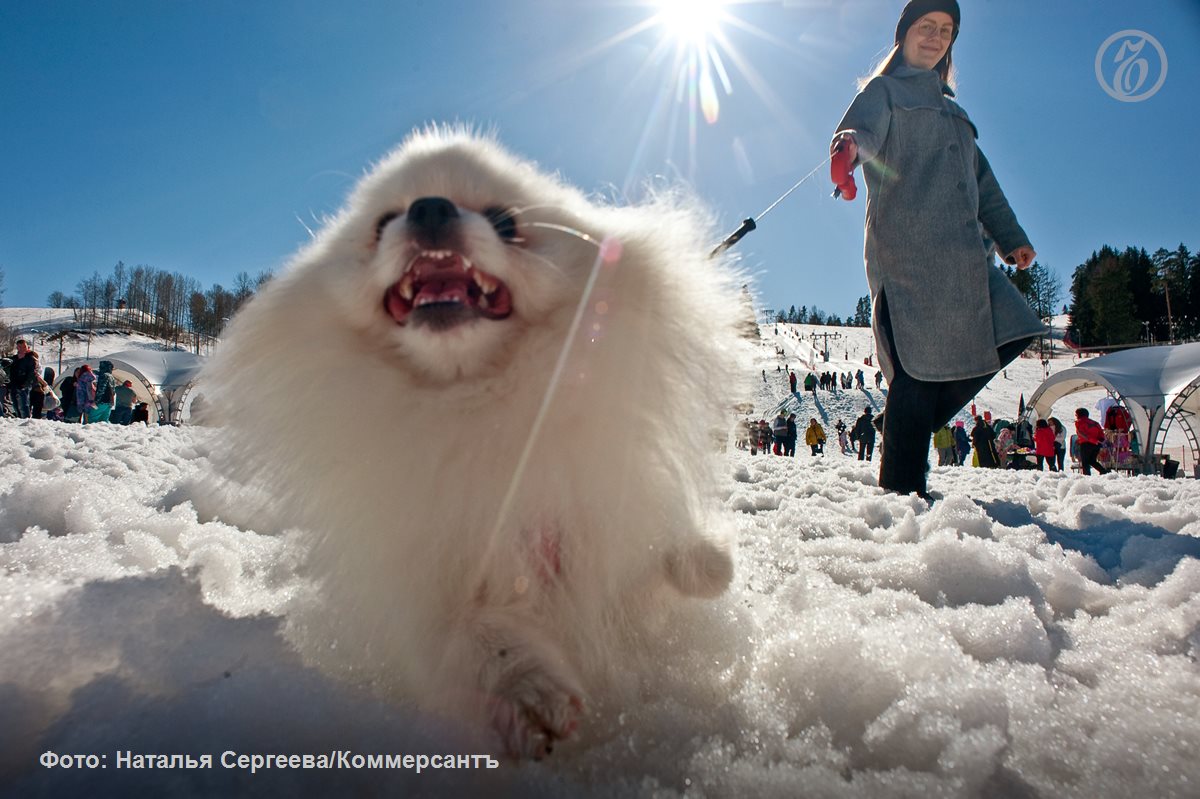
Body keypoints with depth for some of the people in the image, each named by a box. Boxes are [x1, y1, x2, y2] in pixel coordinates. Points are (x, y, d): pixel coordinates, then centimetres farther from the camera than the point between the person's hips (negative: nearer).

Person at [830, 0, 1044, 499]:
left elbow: (981, 181, 34)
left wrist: (1011, 237, 27)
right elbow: (862, 126, -13)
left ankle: (910, 434, 8)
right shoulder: (884, 91, 11)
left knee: (1004, 337, -3)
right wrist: (847, 146, -38)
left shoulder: (950, 109, 33)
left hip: (962, 254, 8)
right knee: (919, 365, -12)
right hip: (905, 249, -8)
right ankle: (902, 488, -5)